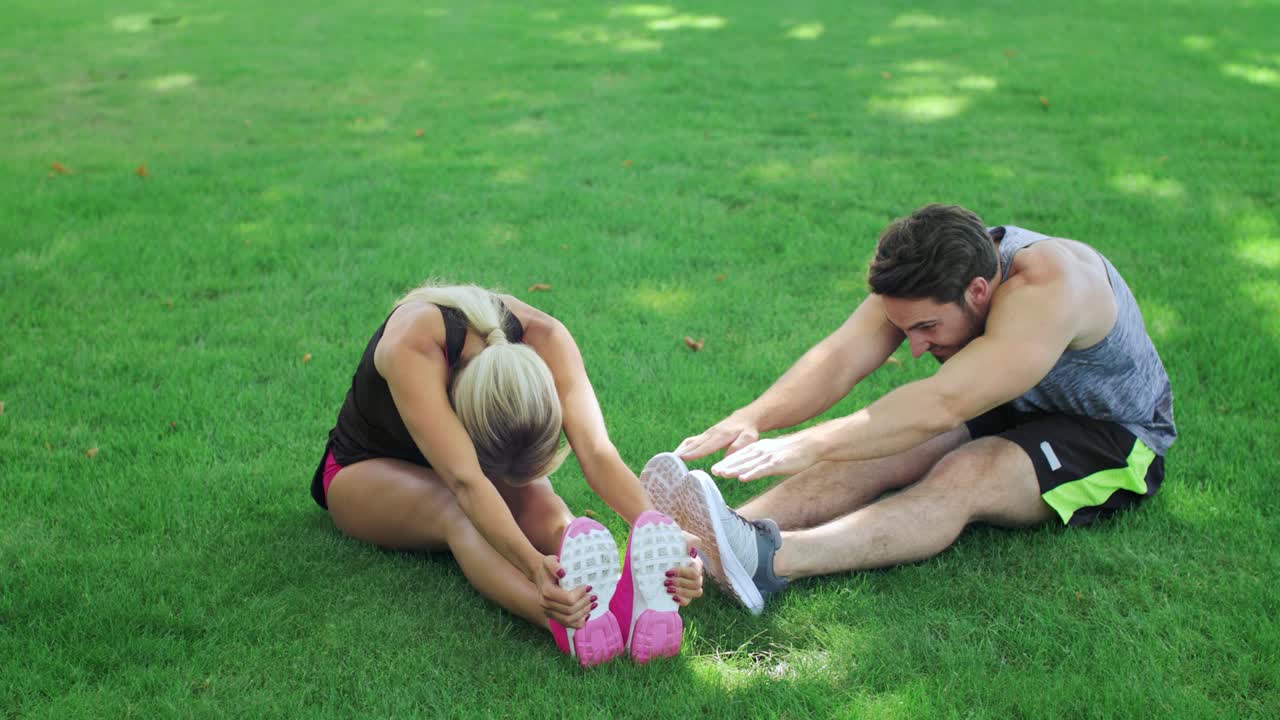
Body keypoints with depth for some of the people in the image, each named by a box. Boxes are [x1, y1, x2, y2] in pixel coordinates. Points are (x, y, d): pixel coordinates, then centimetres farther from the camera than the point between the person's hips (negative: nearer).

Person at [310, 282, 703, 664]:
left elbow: (598, 454, -36)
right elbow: (465, 482, -49)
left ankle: (627, 606, -58)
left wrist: (663, 538, -51)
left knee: (546, 511, -31)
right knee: (457, 515, -38)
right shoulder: (410, 347, -39)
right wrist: (534, 567, -61)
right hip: (369, 472, -4)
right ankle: (571, 626, -61)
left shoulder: (544, 338, -27)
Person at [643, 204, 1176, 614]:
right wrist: (751, 419, -40)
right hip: (1008, 415, 7)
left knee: (963, 477, -35)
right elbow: (839, 358, -23)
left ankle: (771, 561, -54)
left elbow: (941, 404, -45)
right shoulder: (931, 281, -13)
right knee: (883, 446, -23)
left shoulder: (1043, 290, -35)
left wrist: (811, 446, -52)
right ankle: (729, 535, -41)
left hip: (1112, 438, -6)